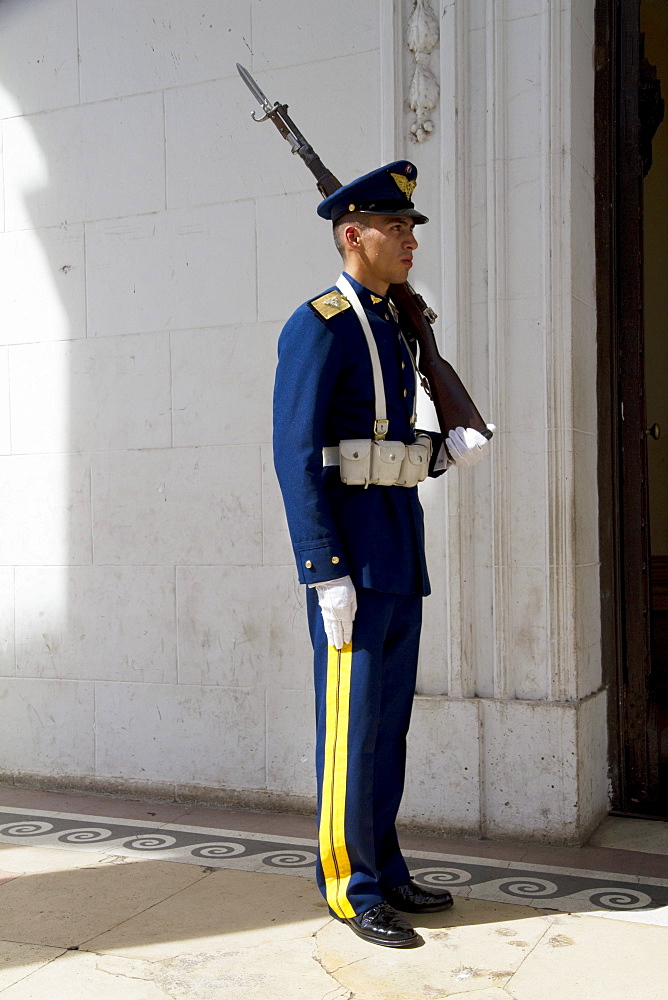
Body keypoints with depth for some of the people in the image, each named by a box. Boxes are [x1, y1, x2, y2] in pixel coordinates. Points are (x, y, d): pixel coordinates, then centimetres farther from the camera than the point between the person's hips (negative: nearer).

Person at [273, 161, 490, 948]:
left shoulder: (389, 328, 18)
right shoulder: (317, 327, -10)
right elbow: (297, 456, -16)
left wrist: (447, 450, 4)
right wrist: (327, 576, -21)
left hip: (400, 543, 9)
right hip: (348, 544, -9)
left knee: (389, 715, 13)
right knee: (352, 720, -1)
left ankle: (383, 867, 25)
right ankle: (350, 887, 12)